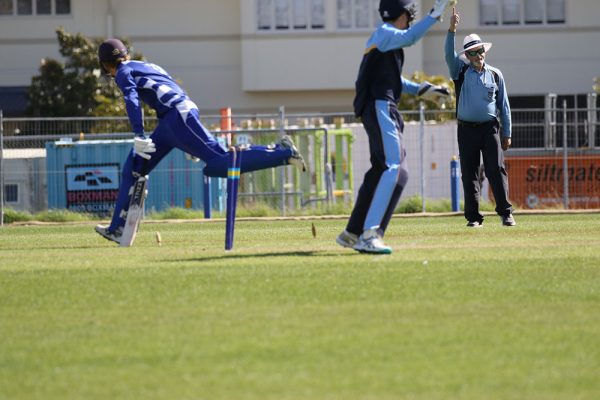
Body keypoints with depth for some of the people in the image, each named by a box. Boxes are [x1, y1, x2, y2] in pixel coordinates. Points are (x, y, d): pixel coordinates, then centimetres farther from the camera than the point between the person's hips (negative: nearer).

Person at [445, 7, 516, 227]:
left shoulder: (495, 75, 9)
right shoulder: (461, 71, 7)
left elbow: (504, 106, 10)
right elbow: (450, 55, -12)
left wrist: (506, 134, 7)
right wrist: (452, 30, -26)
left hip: (490, 128, 0)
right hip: (467, 130, 1)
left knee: (496, 170, -7)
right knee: (469, 174, 1)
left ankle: (505, 213, -5)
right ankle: (473, 216, 4)